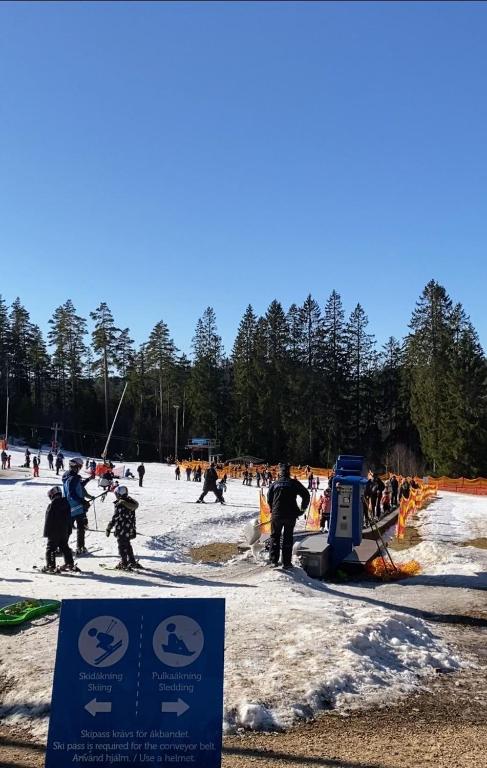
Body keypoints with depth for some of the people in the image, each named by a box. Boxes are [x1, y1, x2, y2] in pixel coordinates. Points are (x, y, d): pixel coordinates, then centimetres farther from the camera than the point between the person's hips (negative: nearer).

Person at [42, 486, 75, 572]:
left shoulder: (52, 505, -17)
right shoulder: (66, 503, 5)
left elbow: (48, 520, -13)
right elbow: (69, 518, 11)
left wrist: (46, 532, -5)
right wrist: (69, 531, 18)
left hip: (53, 532, -7)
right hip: (64, 532, 7)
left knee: (50, 549, 2)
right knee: (65, 547, 17)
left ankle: (50, 566, -2)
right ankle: (70, 564, 20)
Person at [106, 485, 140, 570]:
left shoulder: (120, 504, -19)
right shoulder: (130, 502, 6)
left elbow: (115, 518, -20)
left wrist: (109, 528, -13)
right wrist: (133, 529, 24)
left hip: (121, 530, -8)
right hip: (130, 530, 8)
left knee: (122, 546, 2)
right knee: (127, 545, 21)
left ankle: (124, 564, 4)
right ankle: (132, 562, 28)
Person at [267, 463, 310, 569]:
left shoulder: (275, 484, 6)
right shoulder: (294, 483, 1)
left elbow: (269, 499, 11)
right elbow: (306, 495, 1)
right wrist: (302, 509, 11)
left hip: (276, 515, 1)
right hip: (291, 515, -1)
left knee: (275, 537, 13)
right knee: (288, 538, 8)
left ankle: (274, 560, 8)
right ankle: (286, 562, 7)